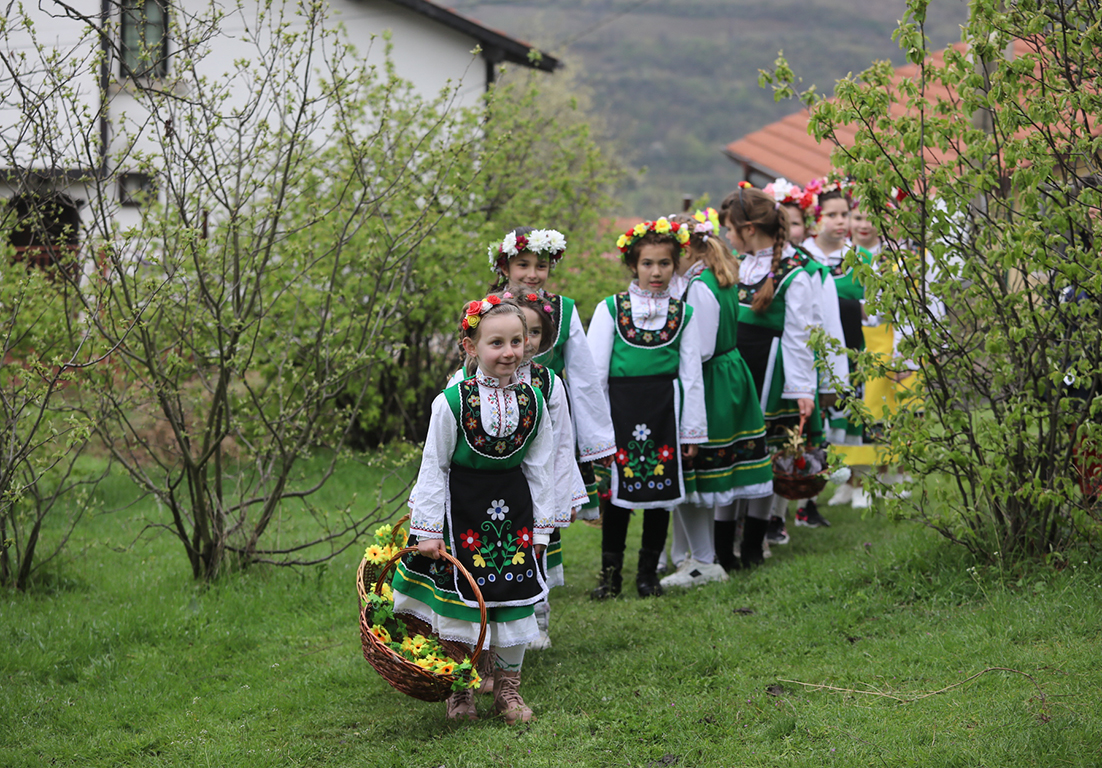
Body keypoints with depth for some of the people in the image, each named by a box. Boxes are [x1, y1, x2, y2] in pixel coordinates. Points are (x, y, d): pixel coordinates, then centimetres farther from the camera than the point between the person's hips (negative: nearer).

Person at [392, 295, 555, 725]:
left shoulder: (532, 401, -2)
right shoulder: (452, 402, -13)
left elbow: (540, 467, 5)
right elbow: (433, 467, -8)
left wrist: (541, 526, 5)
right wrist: (428, 529, -8)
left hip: (514, 511, 3)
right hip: (462, 512, -3)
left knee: (515, 600, 7)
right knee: (458, 599, 4)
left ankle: (508, 685, 23)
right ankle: (459, 689, 20)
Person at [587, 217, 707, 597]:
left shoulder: (682, 313, 7)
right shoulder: (610, 309, 2)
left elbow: (691, 375, 7)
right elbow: (595, 370, 2)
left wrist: (692, 429, 5)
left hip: (664, 408, 2)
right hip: (621, 407, -1)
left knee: (661, 491, 6)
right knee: (618, 493, 1)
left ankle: (649, 572, 19)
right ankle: (611, 573, 14)